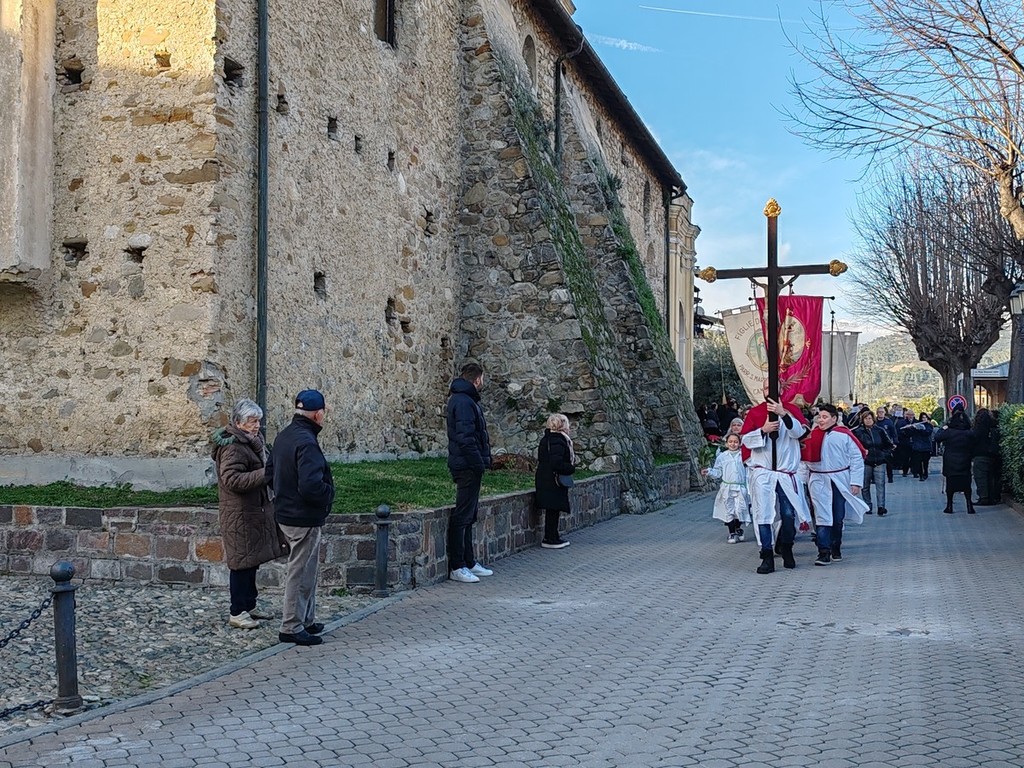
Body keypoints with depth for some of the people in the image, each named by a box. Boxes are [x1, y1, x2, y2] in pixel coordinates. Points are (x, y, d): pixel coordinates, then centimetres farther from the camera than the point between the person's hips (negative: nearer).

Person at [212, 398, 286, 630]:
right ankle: (237, 613, 4)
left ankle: (249, 606, 27)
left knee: (251, 560, 16)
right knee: (243, 561, -4)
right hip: (240, 514, -10)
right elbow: (232, 479, -28)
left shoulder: (252, 442, 14)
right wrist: (265, 474, -31)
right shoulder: (232, 447, -18)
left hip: (254, 511, 10)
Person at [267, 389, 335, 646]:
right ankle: (291, 628, 9)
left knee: (308, 568, 21)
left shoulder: (284, 436, 7)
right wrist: (330, 493, -12)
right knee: (300, 572, 1)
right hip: (304, 519, -10)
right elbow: (311, 486, -30)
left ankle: (307, 620, 31)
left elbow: (270, 472, 16)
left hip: (286, 514, 10)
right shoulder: (306, 442, -24)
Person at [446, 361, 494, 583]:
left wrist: (481, 461, 15)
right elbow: (465, 438, -23)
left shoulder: (459, 399, 18)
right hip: (468, 467, -11)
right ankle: (456, 567, -3)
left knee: (468, 516, 16)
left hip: (467, 467, 11)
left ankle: (469, 562, 24)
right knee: (462, 516, -7)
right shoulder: (464, 402, -15)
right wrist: (479, 463, -21)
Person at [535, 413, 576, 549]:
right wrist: (571, 468, -12)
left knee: (552, 511, 15)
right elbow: (556, 463, -27)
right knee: (553, 510, -3)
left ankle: (551, 537, 22)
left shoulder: (546, 440, 14)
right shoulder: (558, 441, -18)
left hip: (545, 480, 10)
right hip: (552, 481, -10)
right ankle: (550, 539, 3)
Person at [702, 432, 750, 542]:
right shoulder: (722, 456, 6)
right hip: (727, 488, 1)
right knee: (729, 511, 3)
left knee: (740, 510, -6)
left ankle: (738, 528, 21)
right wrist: (709, 471, -6)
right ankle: (732, 533, 15)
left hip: (740, 488, -1)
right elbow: (718, 473, 9)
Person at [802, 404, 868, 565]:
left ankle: (836, 549, 27)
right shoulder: (812, 435, 2)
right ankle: (824, 552, -10)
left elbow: (857, 458, -4)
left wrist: (855, 481, -8)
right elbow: (807, 457, 8)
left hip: (840, 481, 0)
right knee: (822, 517, -8)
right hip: (819, 482, 1)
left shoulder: (844, 435, -5)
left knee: (838, 517, 11)